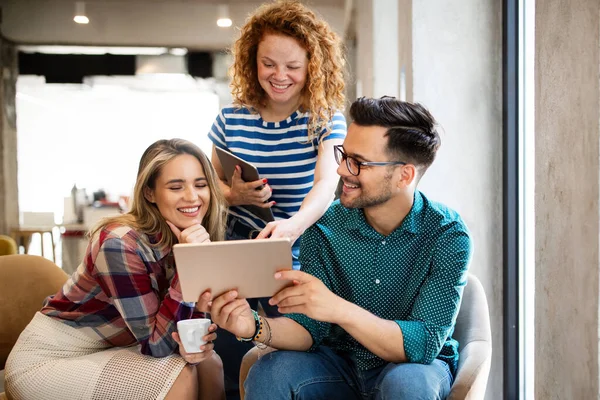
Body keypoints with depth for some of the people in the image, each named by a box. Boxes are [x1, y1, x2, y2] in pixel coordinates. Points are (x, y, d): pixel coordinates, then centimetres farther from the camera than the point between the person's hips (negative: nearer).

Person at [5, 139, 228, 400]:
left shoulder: (198, 239, -6)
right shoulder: (120, 243, -27)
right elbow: (158, 344, -25)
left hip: (108, 348, 7)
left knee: (209, 363, -9)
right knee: (178, 376, -21)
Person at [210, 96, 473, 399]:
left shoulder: (448, 237, -17)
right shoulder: (325, 226, -9)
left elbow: (424, 344, -24)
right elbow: (309, 328, -8)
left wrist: (340, 309, -38)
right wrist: (257, 328, -30)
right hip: (340, 361, 1)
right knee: (268, 375, -26)